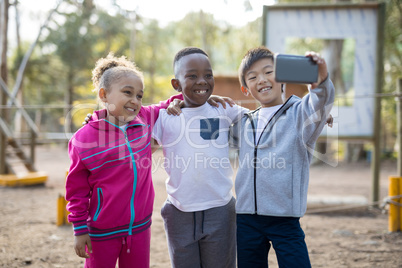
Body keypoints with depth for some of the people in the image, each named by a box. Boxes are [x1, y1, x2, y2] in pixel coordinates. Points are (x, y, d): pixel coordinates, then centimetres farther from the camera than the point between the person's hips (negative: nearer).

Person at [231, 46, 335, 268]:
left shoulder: (299, 113, -1)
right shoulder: (244, 123, 13)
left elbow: (319, 104, -24)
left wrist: (320, 79, -46)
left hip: (284, 218, -5)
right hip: (246, 219, 5)